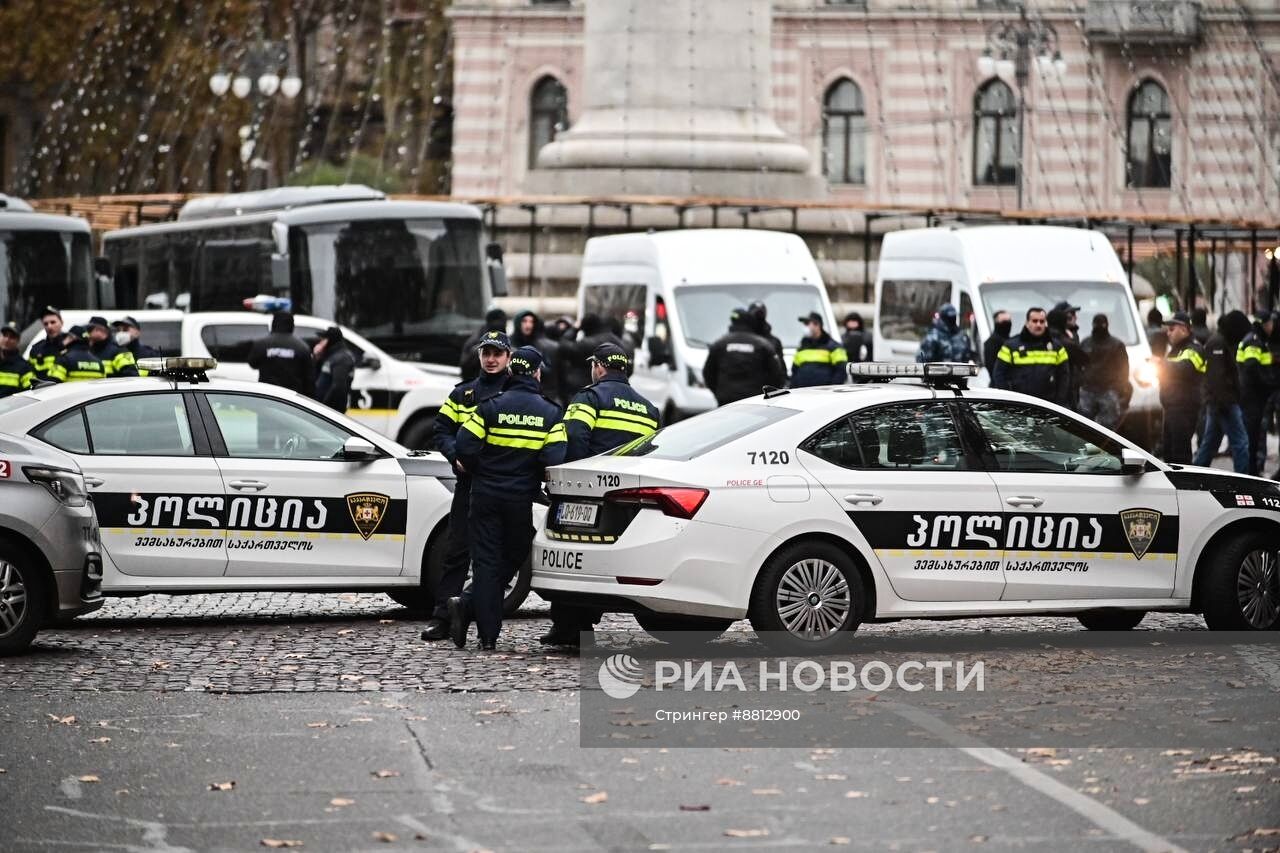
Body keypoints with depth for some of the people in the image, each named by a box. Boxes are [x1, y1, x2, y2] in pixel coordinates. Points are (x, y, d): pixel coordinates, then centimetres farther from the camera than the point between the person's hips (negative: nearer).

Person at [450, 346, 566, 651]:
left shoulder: (492, 405, -4)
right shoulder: (550, 413, -1)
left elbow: (466, 446, -11)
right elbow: (555, 460, -10)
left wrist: (477, 471, 9)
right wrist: (535, 476, 11)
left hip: (486, 494, 0)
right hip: (522, 499, 0)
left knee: (486, 561, 3)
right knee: (513, 558, 12)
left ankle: (488, 637, -6)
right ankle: (469, 604, -4)